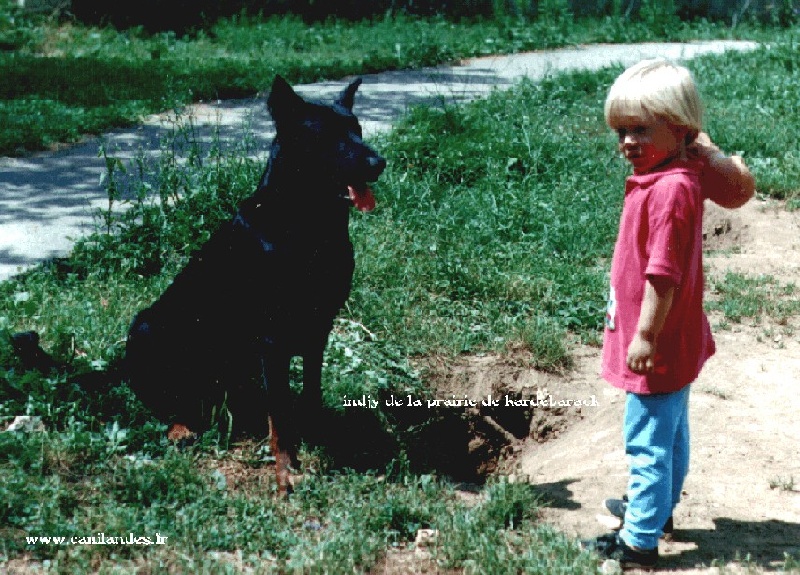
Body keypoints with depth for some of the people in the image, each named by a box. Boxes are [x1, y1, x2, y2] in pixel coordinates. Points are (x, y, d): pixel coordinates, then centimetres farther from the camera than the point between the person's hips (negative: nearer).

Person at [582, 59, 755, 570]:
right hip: (675, 343, 11)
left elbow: (663, 272, -27)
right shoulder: (676, 177, 4)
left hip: (659, 346, -11)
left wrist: (646, 334, -22)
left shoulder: (670, 190, -26)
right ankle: (658, 507, 42)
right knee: (671, 432, 25)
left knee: (648, 442, -1)